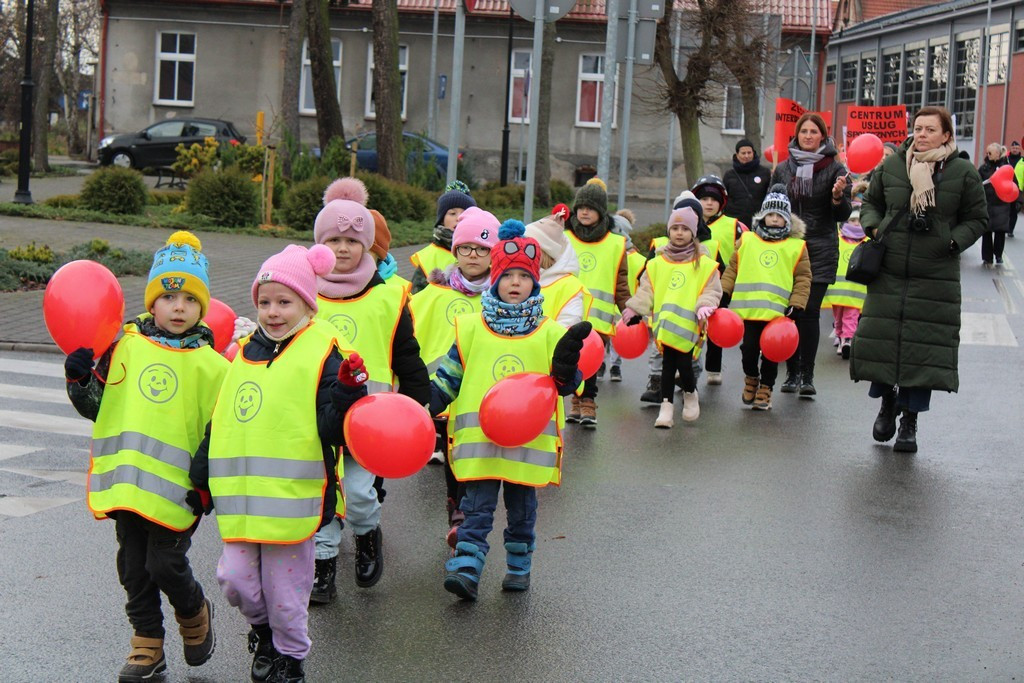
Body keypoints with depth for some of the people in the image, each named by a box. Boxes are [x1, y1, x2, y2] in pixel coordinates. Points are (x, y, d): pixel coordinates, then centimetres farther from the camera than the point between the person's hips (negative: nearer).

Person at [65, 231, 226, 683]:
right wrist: (80, 378, -7)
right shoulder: (125, 348, 3)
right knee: (133, 567, 10)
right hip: (125, 482, 3)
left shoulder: (209, 364, -1)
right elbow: (96, 408, 9)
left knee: (165, 564, -4)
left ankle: (195, 614, 26)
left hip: (175, 488, -3)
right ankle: (147, 646, 25)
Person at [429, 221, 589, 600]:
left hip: (529, 439, 1)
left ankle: (520, 568, 26)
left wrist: (565, 367, -21)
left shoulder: (549, 333, 3)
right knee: (477, 508, -4)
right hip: (479, 438, -1)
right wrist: (423, 406, -2)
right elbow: (448, 377, 9)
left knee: (522, 509, 13)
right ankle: (465, 569, -5)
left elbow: (565, 384, 0)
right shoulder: (472, 328, 3)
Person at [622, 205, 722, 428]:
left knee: (684, 363, -6)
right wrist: (635, 308, 2)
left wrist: (705, 306, -13)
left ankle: (690, 394, 24)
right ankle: (666, 406, 8)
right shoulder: (657, 263, 10)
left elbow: (712, 290, 4)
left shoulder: (704, 264, 4)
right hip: (664, 323, 2)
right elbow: (646, 289, 13)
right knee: (667, 364, 1)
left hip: (688, 323, -2)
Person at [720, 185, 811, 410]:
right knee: (749, 348, 4)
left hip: (778, 312, -1)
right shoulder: (746, 241, 8)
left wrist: (796, 306, -5)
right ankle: (751, 378, 32)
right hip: (748, 308, 1)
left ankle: (765, 389, 19)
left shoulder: (796, 246, 4)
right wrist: (724, 294, 4)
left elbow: (803, 278, 3)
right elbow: (732, 269, 12)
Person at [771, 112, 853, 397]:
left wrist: (838, 196, -18)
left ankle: (807, 375, -1)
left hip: (820, 249, -3)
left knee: (810, 311, -7)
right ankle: (792, 373, 11)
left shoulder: (834, 169, 2)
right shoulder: (783, 169, 10)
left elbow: (842, 216, 1)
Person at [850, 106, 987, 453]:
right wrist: (873, 227, -1)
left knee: (924, 346, -1)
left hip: (935, 278, -2)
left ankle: (910, 419, 11)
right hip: (888, 271, 2)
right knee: (881, 338, 4)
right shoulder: (892, 166, 4)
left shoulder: (963, 173, -2)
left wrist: (954, 241, -11)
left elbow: (977, 218, 5)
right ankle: (887, 401, 30)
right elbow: (871, 202, 18)